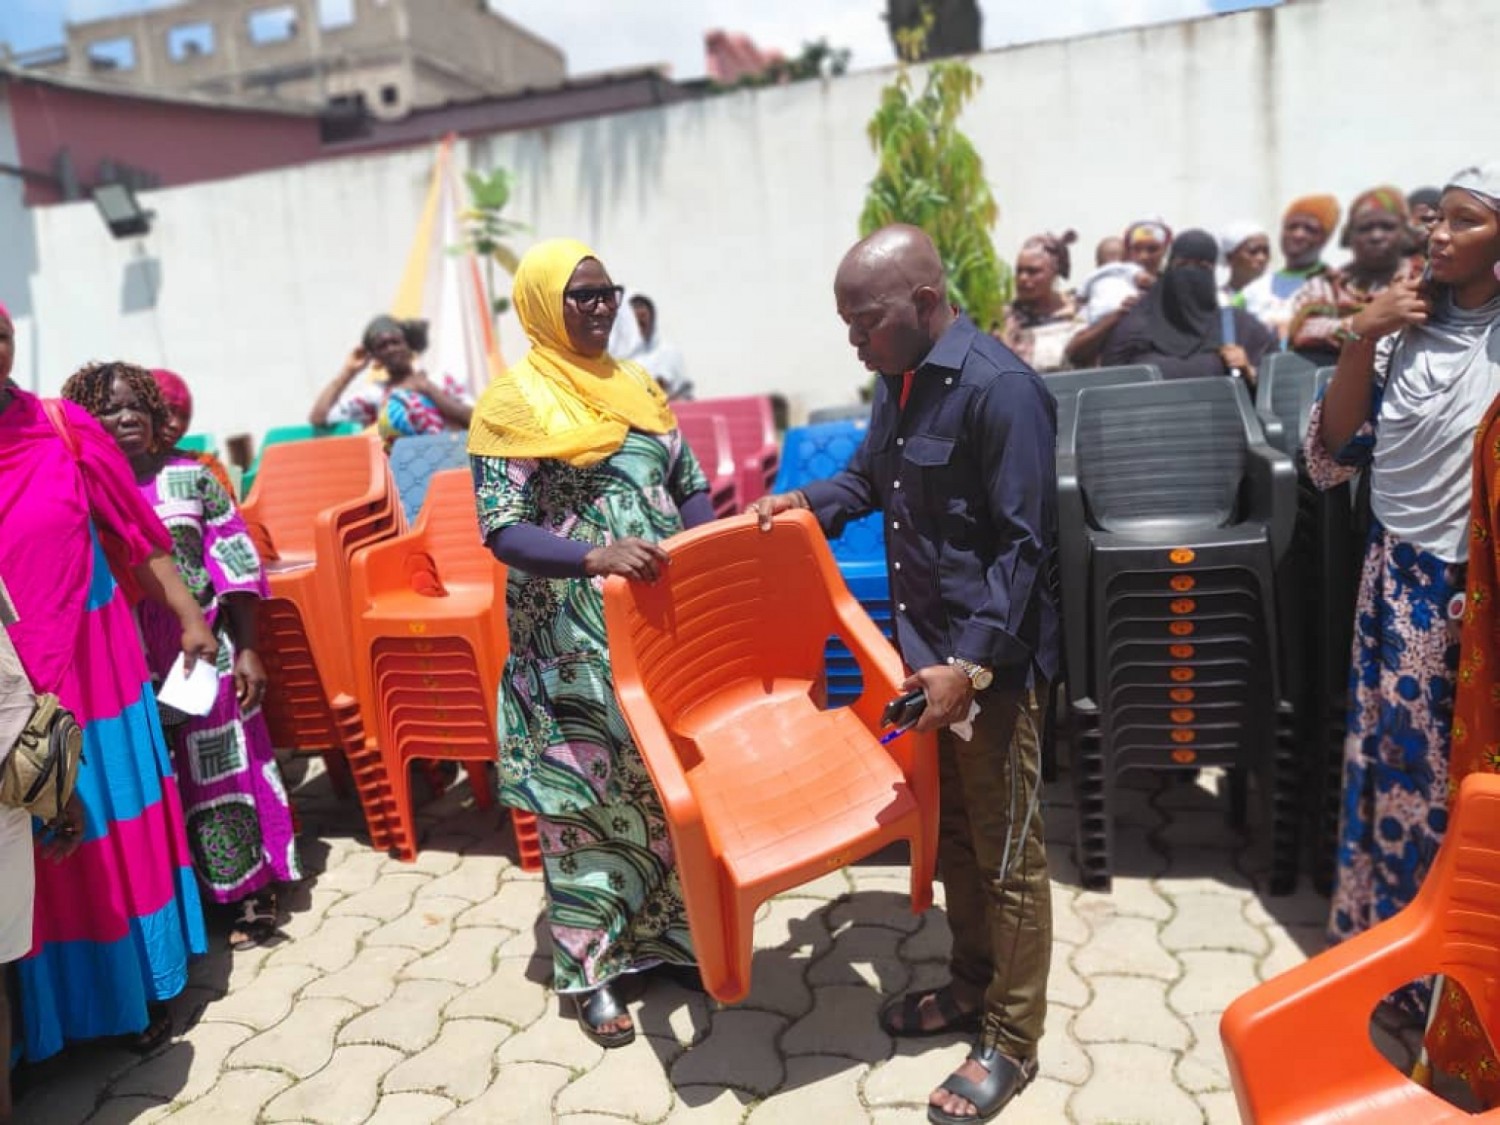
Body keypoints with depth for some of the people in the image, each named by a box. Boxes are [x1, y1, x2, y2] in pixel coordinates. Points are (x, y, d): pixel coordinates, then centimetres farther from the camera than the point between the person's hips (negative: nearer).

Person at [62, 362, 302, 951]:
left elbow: (233, 564, 0)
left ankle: (250, 889, 20)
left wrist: (246, 649, -4)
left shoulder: (190, 475, 0)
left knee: (219, 767, 7)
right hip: (126, 663, 1)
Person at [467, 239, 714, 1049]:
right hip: (575, 641, -5)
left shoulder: (637, 387, 10)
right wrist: (594, 557, -34)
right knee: (584, 794, 4)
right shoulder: (513, 403, -8)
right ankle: (591, 968, 21)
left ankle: (665, 932, 33)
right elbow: (501, 530, -17)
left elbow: (689, 484, 12)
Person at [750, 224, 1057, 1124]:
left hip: (992, 657, -8)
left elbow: (1025, 543, -22)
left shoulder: (1000, 388, -21)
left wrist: (970, 662, -24)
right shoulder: (899, 381, 6)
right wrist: (806, 501, 3)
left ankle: (1012, 1044, 23)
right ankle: (972, 984, 41)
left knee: (1007, 852, 6)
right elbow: (871, 478, 21)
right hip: (925, 643, 8)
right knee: (950, 829, 21)